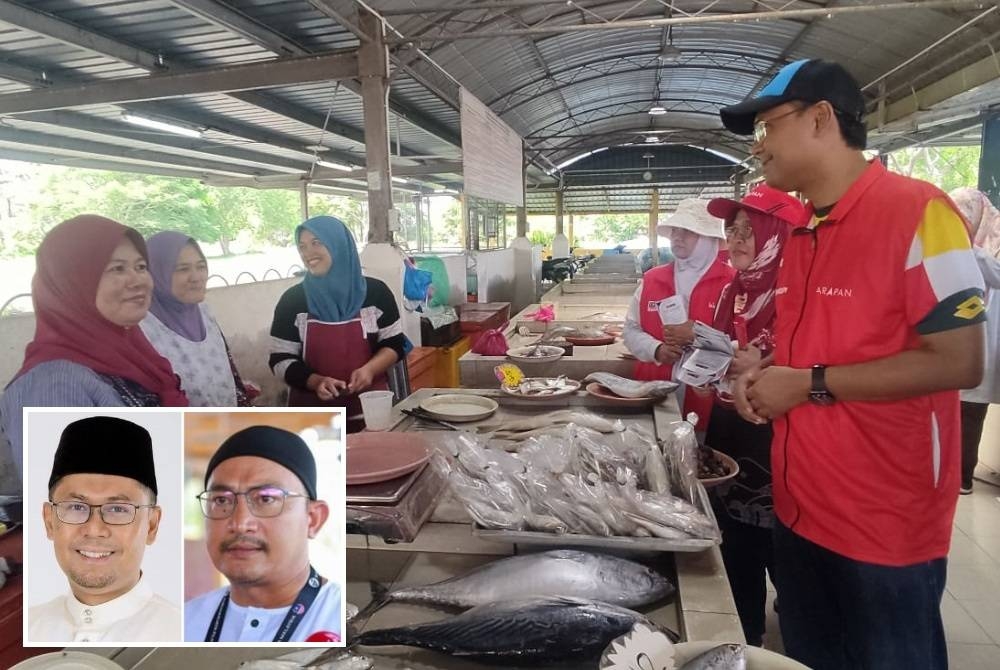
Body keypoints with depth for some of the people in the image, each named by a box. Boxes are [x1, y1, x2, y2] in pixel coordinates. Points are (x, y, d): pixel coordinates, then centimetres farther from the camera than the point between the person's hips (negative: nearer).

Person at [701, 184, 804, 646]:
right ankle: (745, 638, 37)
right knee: (735, 544, 18)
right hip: (727, 428, 8)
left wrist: (762, 369, -29)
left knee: (777, 548, 7)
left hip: (773, 436, -7)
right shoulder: (733, 288, 8)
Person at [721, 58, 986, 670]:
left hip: (887, 526, -7)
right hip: (801, 509, 8)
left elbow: (958, 363, -20)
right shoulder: (800, 232, 9)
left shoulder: (916, 210, -15)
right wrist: (764, 375, 0)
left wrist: (810, 385, -19)